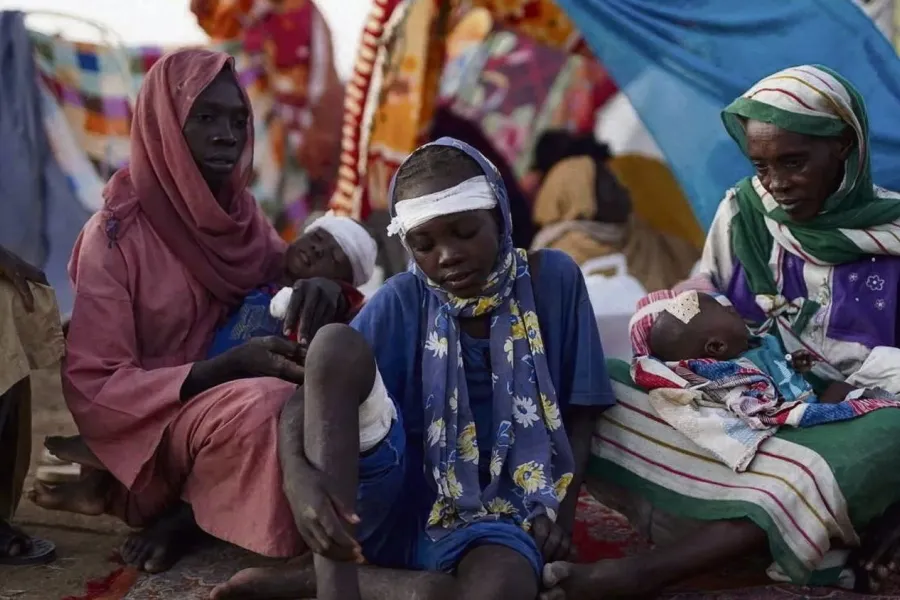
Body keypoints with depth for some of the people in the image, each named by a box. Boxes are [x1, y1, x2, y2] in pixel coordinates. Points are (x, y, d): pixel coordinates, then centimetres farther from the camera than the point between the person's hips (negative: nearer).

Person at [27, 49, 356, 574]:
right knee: (264, 408, -35)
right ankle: (185, 513, -7)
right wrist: (233, 364, -28)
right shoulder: (116, 235, -12)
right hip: (153, 433, -7)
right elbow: (92, 390, -17)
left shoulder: (241, 215, 5)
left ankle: (190, 516, -6)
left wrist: (323, 287, -17)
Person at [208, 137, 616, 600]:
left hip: (498, 513, 0)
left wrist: (561, 507, -10)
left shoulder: (553, 280, -1)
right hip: (398, 494, 1)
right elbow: (304, 401, -12)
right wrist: (299, 477, -33)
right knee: (336, 342, -25)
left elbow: (579, 414, 6)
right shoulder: (402, 301, -2)